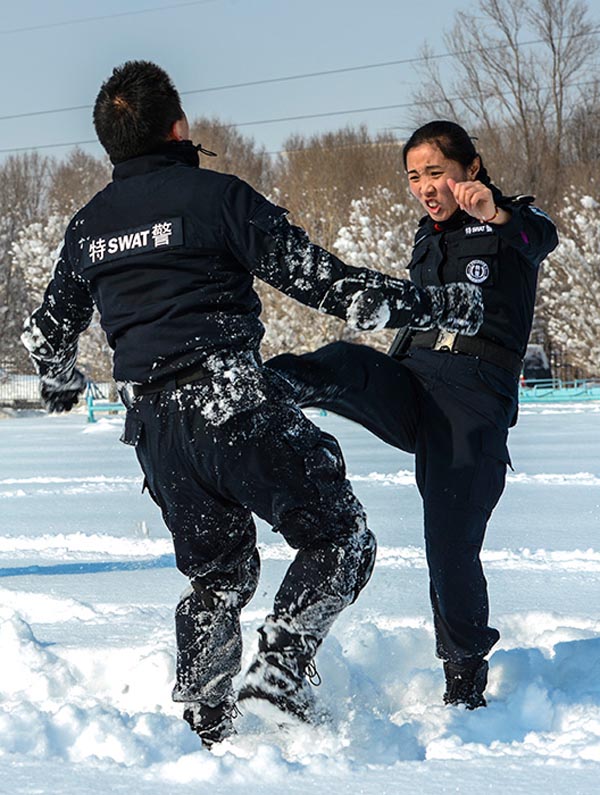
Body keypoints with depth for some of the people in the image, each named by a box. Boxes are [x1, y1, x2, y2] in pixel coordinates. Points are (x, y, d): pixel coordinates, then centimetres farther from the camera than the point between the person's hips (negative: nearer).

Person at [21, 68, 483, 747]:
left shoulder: (88, 226, 13)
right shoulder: (216, 196, -5)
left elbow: (47, 334, 25)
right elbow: (324, 282, -8)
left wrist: (60, 387, 49)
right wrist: (442, 306, 1)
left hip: (154, 429, 6)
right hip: (237, 407, -6)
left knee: (216, 573, 21)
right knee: (339, 538, 6)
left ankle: (205, 723, 18)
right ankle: (281, 664, -13)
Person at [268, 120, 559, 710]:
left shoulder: (511, 222, 3)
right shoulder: (428, 236, 23)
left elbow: (541, 237, -23)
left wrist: (494, 213, -45)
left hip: (474, 399, -5)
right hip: (410, 382, 5)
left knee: (451, 545, -8)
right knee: (345, 366, -30)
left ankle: (465, 676, 11)